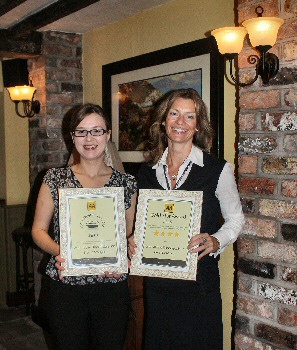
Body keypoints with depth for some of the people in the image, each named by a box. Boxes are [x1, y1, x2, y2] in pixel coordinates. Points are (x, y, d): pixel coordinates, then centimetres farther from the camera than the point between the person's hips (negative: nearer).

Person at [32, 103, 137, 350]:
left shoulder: (126, 183, 4)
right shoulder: (55, 179, 2)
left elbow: (132, 233, 9)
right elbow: (38, 230, 4)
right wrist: (58, 251, -15)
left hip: (113, 286, 1)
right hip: (66, 286, 0)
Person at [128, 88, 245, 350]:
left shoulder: (218, 169, -6)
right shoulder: (148, 170, 6)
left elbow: (236, 219, 2)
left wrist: (215, 242, -16)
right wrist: (133, 241, -4)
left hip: (200, 281, -3)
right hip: (157, 281, 4)